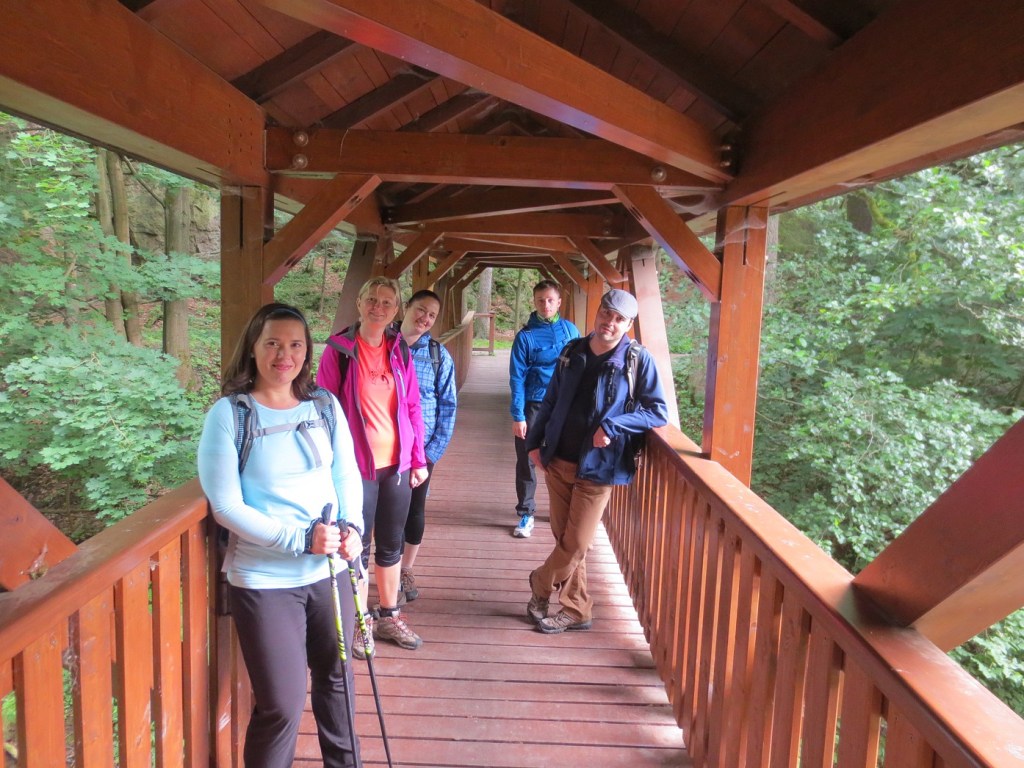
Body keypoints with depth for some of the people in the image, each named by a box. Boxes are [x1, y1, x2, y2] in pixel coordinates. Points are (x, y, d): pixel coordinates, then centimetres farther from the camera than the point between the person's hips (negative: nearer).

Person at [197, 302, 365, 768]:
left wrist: (352, 527, -12)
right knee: (281, 706, 2)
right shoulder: (229, 414, -11)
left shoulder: (325, 406, 1)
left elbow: (346, 475, 7)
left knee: (336, 677, 21)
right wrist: (300, 538, -21)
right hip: (265, 580, -4)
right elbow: (226, 506, -13)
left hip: (330, 570, 4)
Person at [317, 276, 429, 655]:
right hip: (357, 466, -4)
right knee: (358, 547, 7)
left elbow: (413, 407, 8)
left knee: (391, 545, 16)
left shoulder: (400, 350, 4)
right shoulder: (339, 350, -8)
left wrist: (419, 459, 7)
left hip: (397, 464, 4)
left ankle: (388, 615, 33)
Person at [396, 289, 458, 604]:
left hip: (423, 447, 1)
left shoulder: (438, 355, -2)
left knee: (415, 509, 11)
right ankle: (392, 577, 23)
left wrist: (435, 448, -6)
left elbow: (447, 404, 0)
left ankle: (407, 570, 33)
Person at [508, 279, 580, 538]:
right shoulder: (525, 336, -7)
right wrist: (517, 416, -12)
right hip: (533, 406, -2)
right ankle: (525, 514, 18)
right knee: (526, 461, 5)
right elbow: (517, 378, -7)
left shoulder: (570, 330, 0)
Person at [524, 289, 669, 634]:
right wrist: (535, 442, 9)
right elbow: (550, 401, 13)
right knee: (563, 538, 11)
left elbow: (658, 412, -9)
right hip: (557, 461, 5)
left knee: (575, 544, 0)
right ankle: (576, 610, 27)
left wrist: (612, 426, -20)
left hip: (597, 467, -4)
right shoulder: (573, 352, 6)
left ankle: (540, 587, 27)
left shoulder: (638, 360, -8)